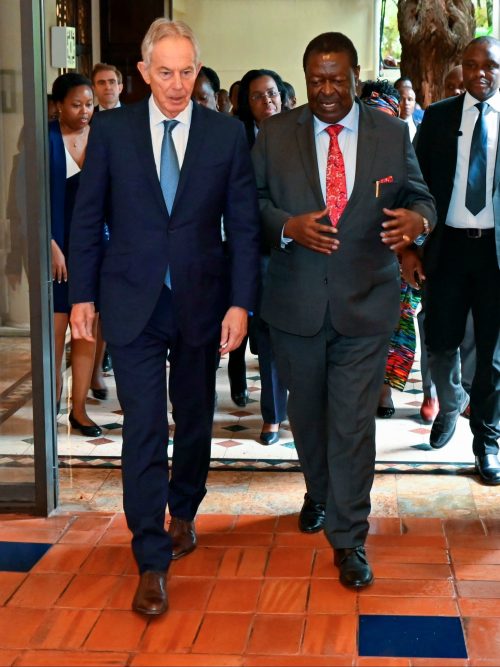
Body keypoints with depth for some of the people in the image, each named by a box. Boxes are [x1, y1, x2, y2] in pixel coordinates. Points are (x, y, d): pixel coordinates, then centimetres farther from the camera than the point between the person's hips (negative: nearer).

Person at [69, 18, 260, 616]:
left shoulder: (227, 134, 0)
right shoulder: (111, 130, -1)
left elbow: (243, 225, 0)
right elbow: (87, 217, 3)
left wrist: (240, 302, -6)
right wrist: (82, 294, 0)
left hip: (201, 302, 2)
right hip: (133, 303, -1)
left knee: (194, 421, 16)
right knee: (143, 431, -3)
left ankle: (183, 514, 40)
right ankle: (152, 563, 4)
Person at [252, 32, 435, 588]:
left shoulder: (392, 134, 2)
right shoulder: (274, 134, 1)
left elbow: (418, 196, 5)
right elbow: (253, 202, 1)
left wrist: (417, 218, -20)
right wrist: (288, 226, -20)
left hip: (365, 302, -1)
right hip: (295, 302, 2)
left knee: (353, 421, -3)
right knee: (307, 411, 18)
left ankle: (348, 538, 8)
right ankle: (319, 493, 44)